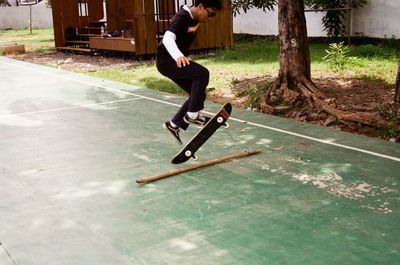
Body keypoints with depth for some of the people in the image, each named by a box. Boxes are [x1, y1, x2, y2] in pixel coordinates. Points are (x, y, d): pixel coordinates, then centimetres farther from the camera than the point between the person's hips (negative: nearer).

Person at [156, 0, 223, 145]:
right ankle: (193, 115, -16)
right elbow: (168, 38, -39)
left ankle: (173, 125, 16)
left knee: (198, 95, 5)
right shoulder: (182, 17, -21)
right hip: (166, 61, -10)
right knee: (202, 73, -26)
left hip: (176, 61, 10)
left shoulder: (194, 18, 6)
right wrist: (178, 56, -54)